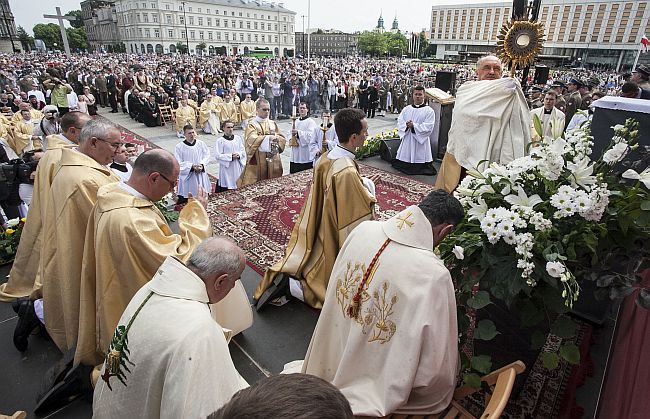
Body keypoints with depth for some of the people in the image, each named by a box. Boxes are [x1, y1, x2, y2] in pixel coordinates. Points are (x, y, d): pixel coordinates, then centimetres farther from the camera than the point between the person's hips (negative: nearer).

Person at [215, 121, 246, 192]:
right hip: (226, 169, -4)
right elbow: (218, 155, -10)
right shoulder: (220, 141, -5)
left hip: (237, 168, 4)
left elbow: (243, 151, 9)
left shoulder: (238, 138, 8)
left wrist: (239, 155, -12)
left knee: (238, 188, 8)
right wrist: (231, 156, -18)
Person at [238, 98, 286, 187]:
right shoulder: (252, 125, -5)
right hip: (258, 162, -5)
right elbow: (252, 140, -24)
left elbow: (282, 138, 8)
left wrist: (276, 138, -15)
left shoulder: (273, 123, 11)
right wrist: (268, 138, -34)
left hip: (273, 162, 5)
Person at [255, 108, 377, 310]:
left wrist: (362, 183, 5)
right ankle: (289, 285, -4)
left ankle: (282, 275, 12)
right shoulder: (347, 173, -31)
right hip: (335, 246, -8)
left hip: (317, 238, 8)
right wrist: (369, 187, -10)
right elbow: (361, 216, -25)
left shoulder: (325, 159, -4)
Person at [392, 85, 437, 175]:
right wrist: (406, 125, -18)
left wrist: (414, 126, -21)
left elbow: (428, 127, -12)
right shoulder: (406, 109, 10)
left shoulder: (429, 111, -3)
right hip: (407, 139, 4)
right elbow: (399, 122, 4)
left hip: (421, 140, -4)